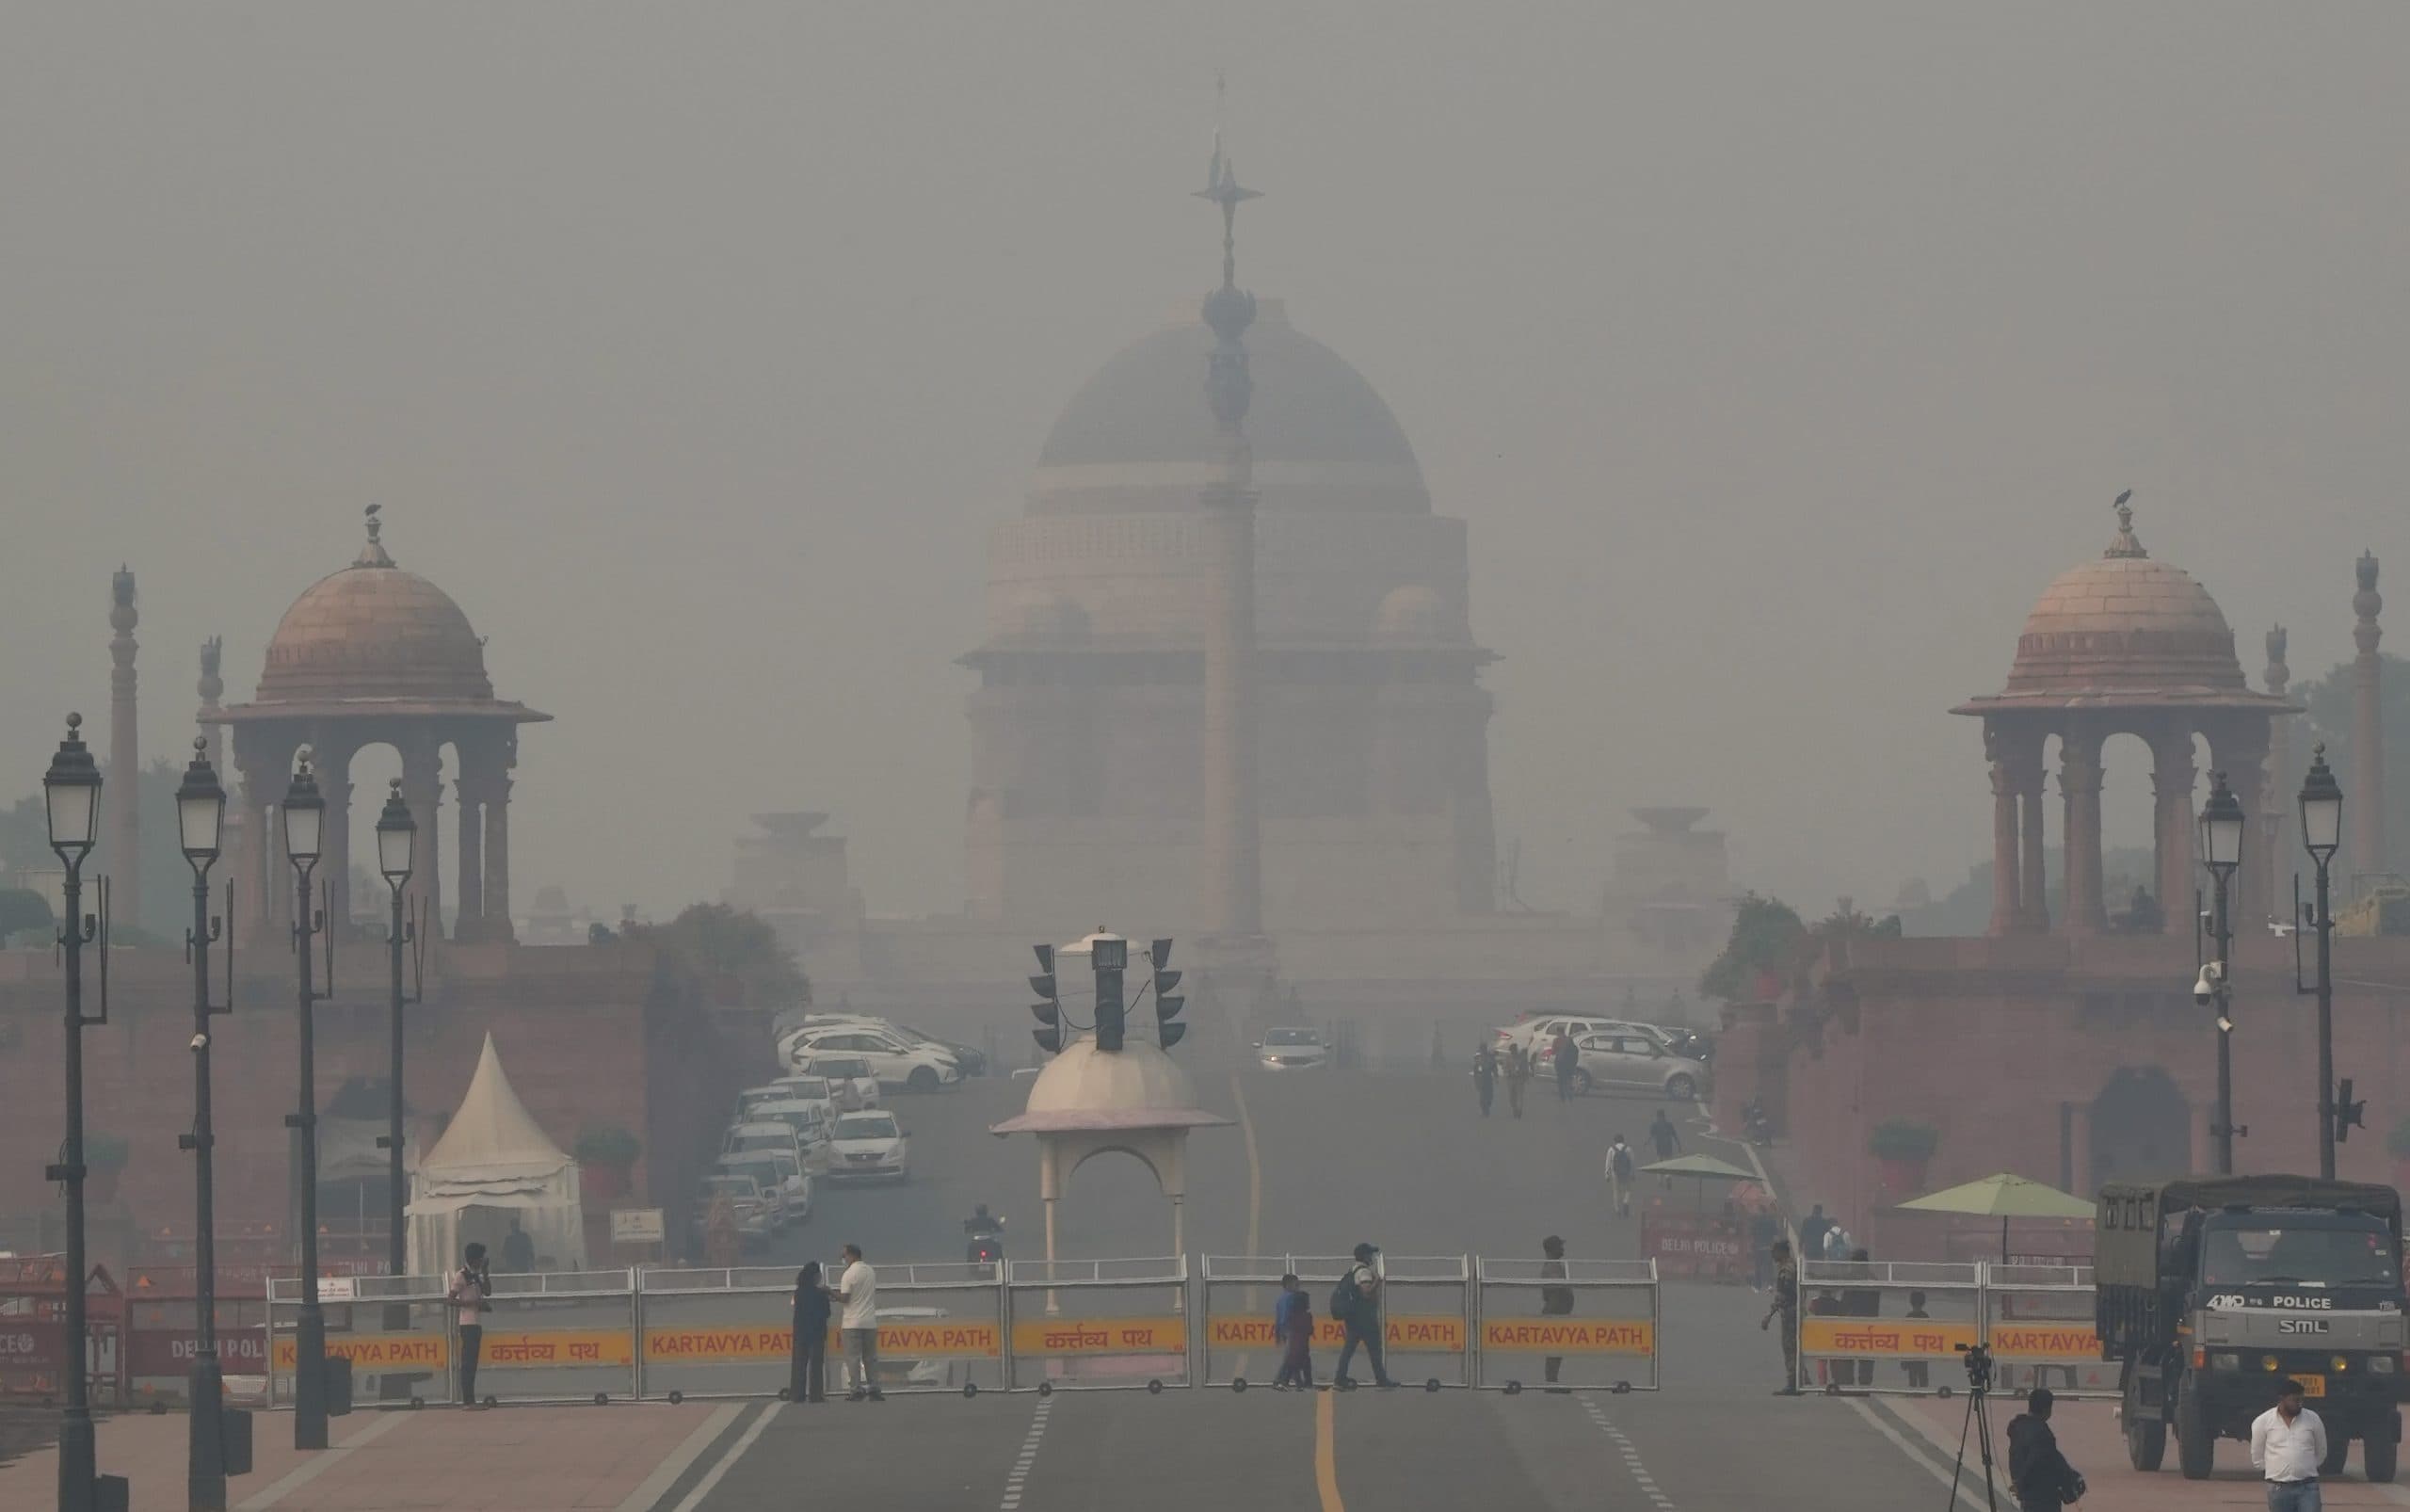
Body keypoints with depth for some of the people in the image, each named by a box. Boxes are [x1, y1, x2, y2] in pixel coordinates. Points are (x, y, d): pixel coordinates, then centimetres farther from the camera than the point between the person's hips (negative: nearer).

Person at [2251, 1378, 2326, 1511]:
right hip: (2279, 1489, 0)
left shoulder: (2313, 1419, 2)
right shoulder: (2263, 1422, -2)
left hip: (2308, 1487, 0)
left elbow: (2321, 1452, 15)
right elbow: (2257, 1456, 8)